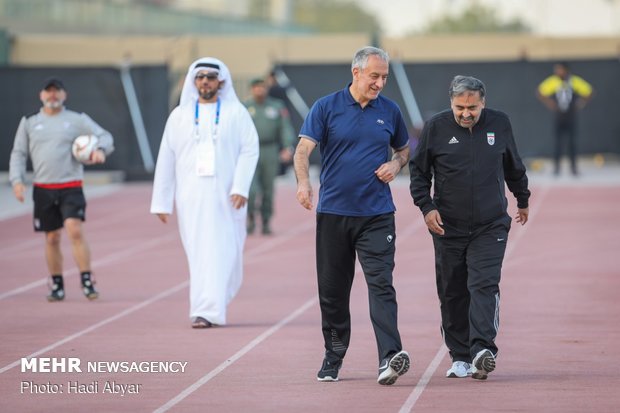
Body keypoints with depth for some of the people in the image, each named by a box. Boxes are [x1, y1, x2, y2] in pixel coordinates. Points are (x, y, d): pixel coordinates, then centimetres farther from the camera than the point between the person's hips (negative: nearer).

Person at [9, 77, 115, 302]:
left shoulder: (77, 120, 5)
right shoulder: (29, 122, 10)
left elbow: (104, 136, 5)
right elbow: (18, 154, 12)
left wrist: (101, 149, -18)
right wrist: (17, 180, -2)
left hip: (71, 187, -2)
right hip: (43, 189, 2)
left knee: (75, 231, -18)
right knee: (52, 238, 6)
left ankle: (87, 282, -14)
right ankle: (56, 286, 18)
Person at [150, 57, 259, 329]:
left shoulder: (236, 113, 4)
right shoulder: (180, 116, 9)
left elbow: (250, 150, -2)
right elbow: (166, 160, 8)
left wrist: (241, 187, -15)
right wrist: (161, 201, 5)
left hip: (226, 196, -1)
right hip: (191, 197, 1)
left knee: (223, 253, -6)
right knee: (199, 253, 1)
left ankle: (208, 310, -3)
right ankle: (207, 309, 11)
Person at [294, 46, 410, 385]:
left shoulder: (389, 111, 8)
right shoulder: (326, 107, 0)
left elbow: (404, 149, 23)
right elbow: (304, 148, -9)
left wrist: (396, 164, -1)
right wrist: (303, 182, -27)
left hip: (377, 215, 0)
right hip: (333, 213, 0)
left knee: (381, 284, -13)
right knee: (332, 290, 7)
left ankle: (389, 358, -22)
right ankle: (333, 357, 22)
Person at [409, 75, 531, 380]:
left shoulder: (499, 124, 2)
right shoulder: (436, 127, -3)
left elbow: (514, 166, 19)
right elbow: (418, 171, 6)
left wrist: (522, 200, 29)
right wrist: (426, 206, -7)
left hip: (491, 226, -1)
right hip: (448, 228, 1)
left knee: (484, 286, -15)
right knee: (452, 294, 4)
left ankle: (482, 350, -23)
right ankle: (460, 356, 14)